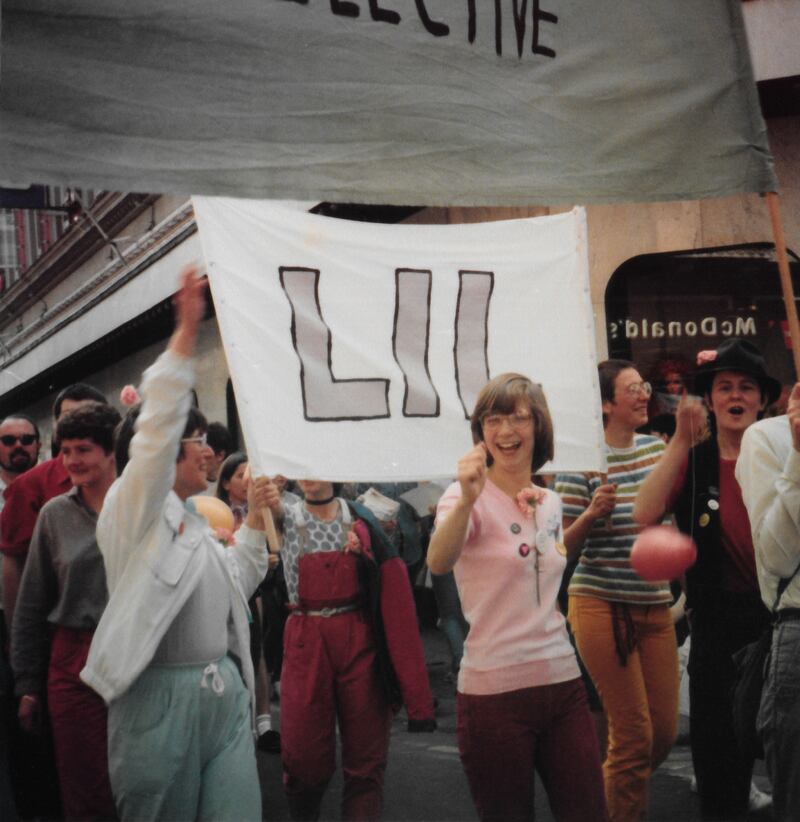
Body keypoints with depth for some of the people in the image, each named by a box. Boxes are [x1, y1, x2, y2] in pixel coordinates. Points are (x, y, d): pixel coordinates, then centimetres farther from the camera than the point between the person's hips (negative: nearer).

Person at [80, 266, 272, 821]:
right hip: (160, 696, -7)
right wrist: (185, 334, -24)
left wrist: (255, 519, 19)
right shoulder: (134, 510, -4)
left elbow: (233, 583, 28)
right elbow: (156, 430, -19)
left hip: (226, 693, 7)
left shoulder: (194, 523, 19)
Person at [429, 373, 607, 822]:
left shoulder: (550, 502, 9)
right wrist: (466, 500, -47)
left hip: (563, 682, 6)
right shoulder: (471, 497, -10)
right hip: (496, 690, -5)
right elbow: (439, 562, -33)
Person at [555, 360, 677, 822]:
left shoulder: (657, 447, 7)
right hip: (601, 605, -6)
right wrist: (592, 513, -25)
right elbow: (564, 546, -7)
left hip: (655, 606, 6)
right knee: (635, 732, -4)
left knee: (665, 730, 7)